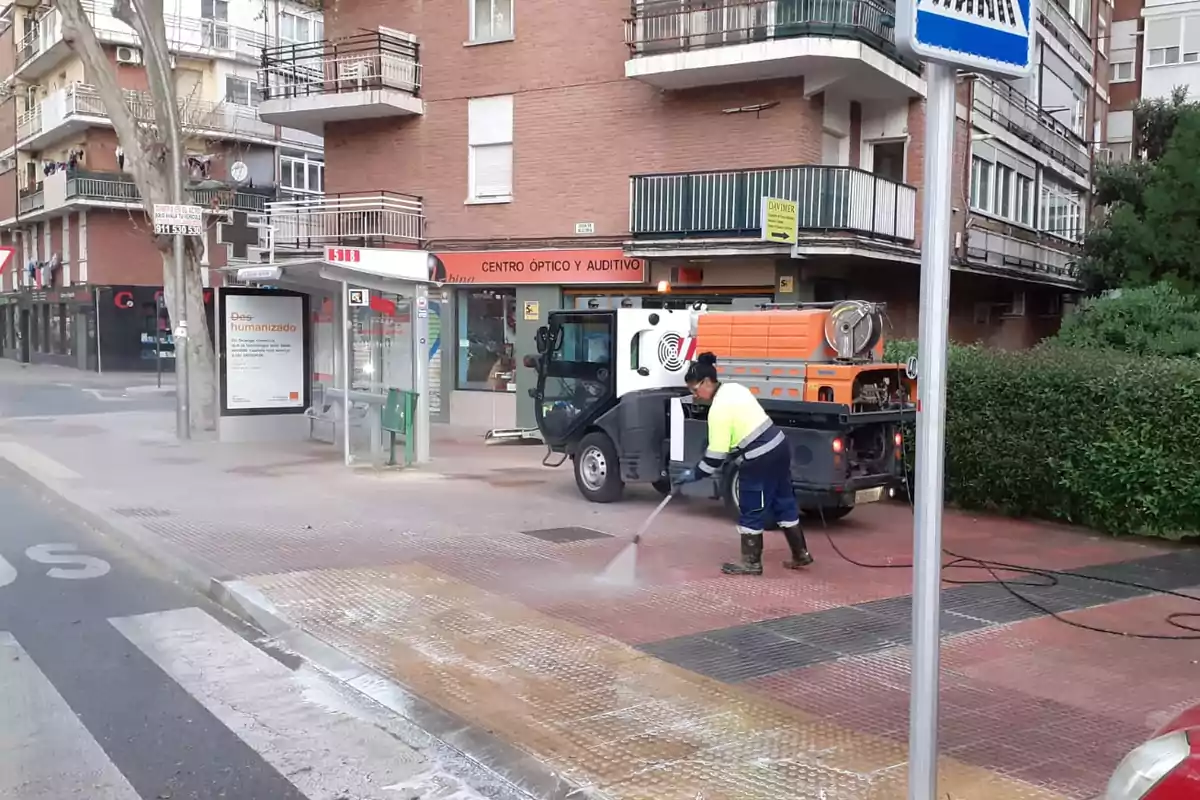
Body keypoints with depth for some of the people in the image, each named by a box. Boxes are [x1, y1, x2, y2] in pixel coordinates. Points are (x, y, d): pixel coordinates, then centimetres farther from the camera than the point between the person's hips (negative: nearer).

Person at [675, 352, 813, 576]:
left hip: (759, 460, -10)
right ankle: (801, 554, 25)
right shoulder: (734, 388, 9)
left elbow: (717, 453, -17)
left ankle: (751, 563, 13)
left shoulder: (718, 408, -18)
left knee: (750, 513, 3)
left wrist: (694, 474, -6)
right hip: (777, 447, 10)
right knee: (784, 503, 17)